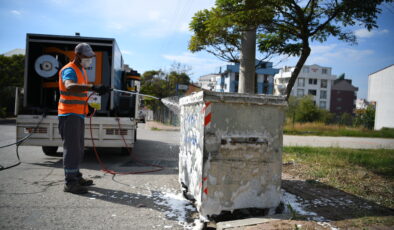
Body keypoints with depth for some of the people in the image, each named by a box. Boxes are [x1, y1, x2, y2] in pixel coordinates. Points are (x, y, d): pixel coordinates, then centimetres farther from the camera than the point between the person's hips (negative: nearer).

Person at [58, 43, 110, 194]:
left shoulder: (82, 70, 15)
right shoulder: (69, 70, -16)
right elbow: (70, 87, -38)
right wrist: (93, 87, -50)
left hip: (78, 114, 10)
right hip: (69, 115, -10)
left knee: (79, 147, 16)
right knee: (71, 148, -9)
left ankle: (76, 177, 28)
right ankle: (70, 183, -3)